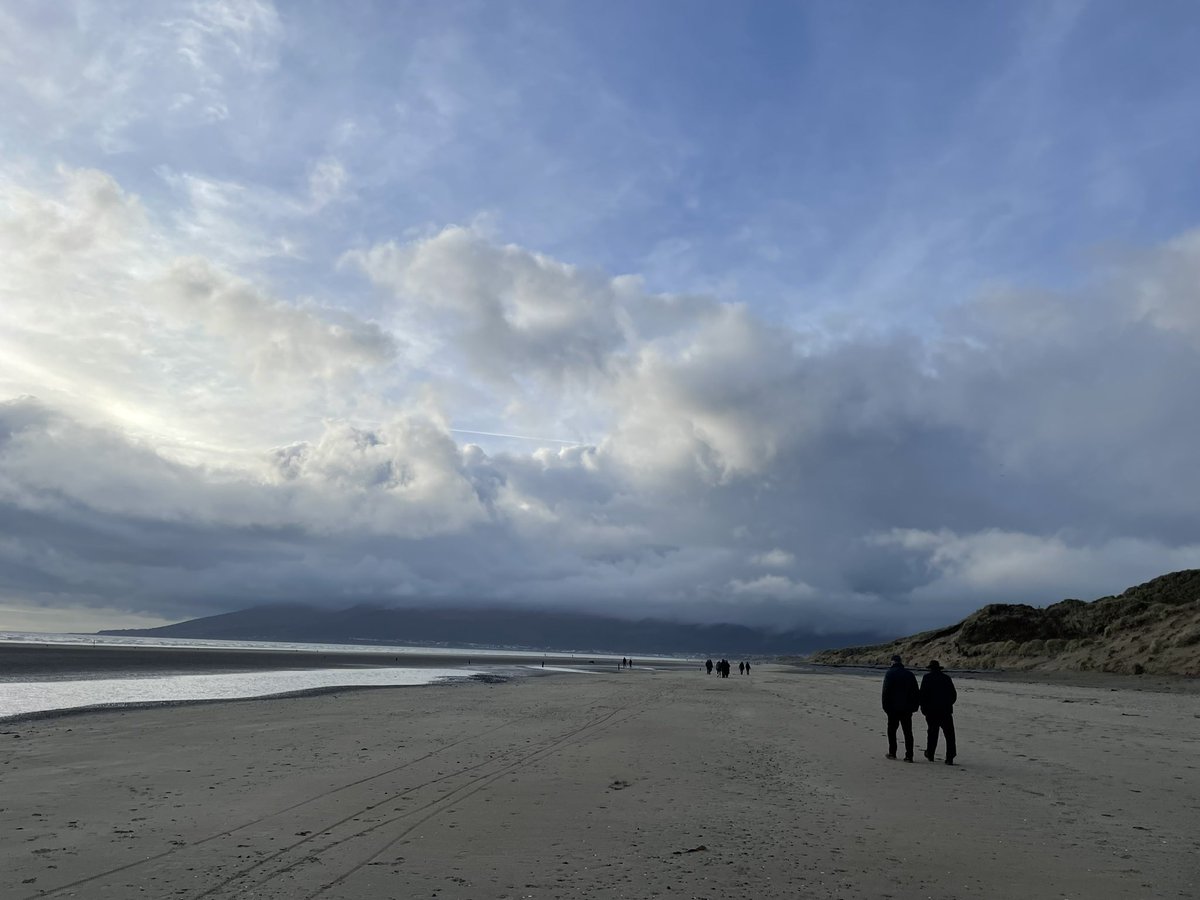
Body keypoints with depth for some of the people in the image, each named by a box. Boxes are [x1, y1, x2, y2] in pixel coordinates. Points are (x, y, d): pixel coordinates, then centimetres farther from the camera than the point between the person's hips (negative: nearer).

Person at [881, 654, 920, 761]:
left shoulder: (889, 673, -5)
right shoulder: (910, 674, 7)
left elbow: (886, 692, -9)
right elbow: (916, 692, 9)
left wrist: (885, 706, -5)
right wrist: (915, 706, 11)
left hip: (893, 708, -3)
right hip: (907, 708, 3)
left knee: (892, 730, 10)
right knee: (908, 732, 4)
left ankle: (892, 753, 12)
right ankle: (909, 755, -1)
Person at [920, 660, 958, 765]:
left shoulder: (927, 678, -1)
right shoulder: (946, 678, 8)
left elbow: (923, 694, -7)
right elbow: (954, 695, 12)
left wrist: (923, 708, 3)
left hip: (932, 710, -1)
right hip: (946, 711, 1)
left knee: (932, 732, 12)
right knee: (949, 734, 1)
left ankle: (930, 755, 22)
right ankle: (950, 758, -8)